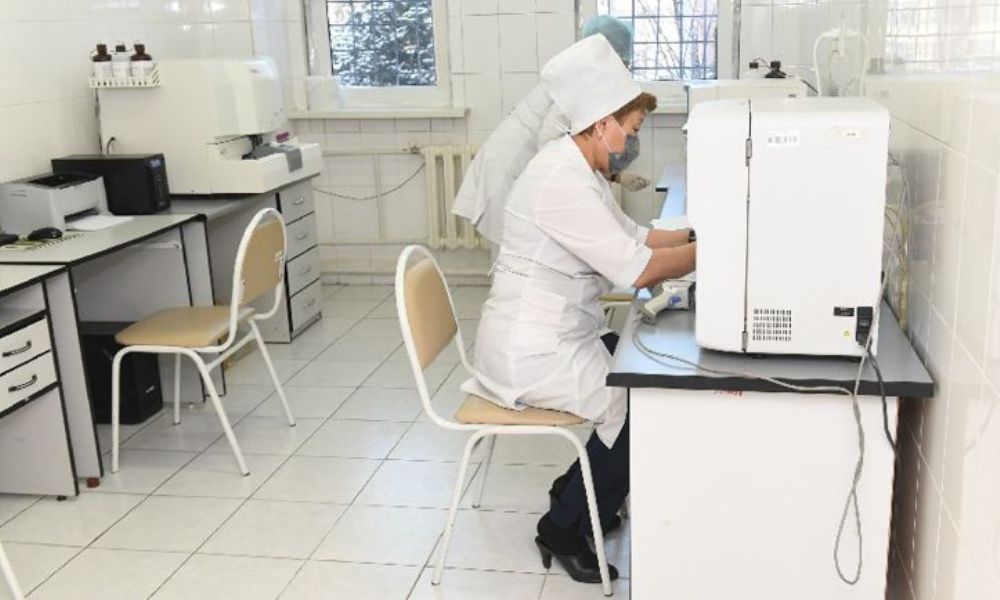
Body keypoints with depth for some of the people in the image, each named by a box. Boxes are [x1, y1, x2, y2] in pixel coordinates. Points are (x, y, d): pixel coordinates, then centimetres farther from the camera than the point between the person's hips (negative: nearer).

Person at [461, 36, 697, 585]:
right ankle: (563, 530, 10)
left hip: (560, 336, 10)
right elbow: (636, 269, -25)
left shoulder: (580, 170, 9)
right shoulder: (561, 181, -24)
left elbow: (633, 236, 13)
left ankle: (578, 493, 26)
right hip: (532, 354, -10)